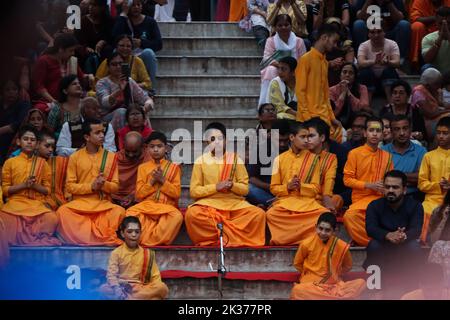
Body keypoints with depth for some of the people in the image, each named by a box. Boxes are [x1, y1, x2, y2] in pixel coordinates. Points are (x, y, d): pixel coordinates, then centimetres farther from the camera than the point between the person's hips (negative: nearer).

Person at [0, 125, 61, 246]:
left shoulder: (42, 163, 12)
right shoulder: (10, 162, 10)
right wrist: (24, 185, -8)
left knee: (52, 218, -31)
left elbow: (47, 190, 13)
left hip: (37, 204, 1)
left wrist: (34, 186, -8)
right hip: (15, 203, -1)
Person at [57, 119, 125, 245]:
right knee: (63, 211, -32)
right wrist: (92, 186, -13)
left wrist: (104, 185, -14)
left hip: (103, 203, 0)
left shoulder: (110, 157, 8)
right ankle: (103, 238, -31)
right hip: (80, 202, 0)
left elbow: (115, 186, 8)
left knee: (119, 212, -32)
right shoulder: (75, 157, 5)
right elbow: (70, 186, 0)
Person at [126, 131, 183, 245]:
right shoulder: (143, 167, 11)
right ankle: (154, 239, -25)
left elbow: (177, 194, 1)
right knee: (131, 213, -32)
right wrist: (152, 181, -8)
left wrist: (162, 180, -10)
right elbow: (139, 194, 5)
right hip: (147, 205, 1)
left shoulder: (173, 167, 8)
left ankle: (150, 240, -24)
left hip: (167, 206, -1)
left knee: (177, 216, -35)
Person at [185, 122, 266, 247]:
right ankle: (231, 235, -23)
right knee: (192, 214, -36)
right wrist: (215, 187, -13)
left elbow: (245, 189, 8)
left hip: (234, 203, 2)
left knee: (259, 213, -27)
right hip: (209, 203, -2)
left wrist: (232, 186, -14)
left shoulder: (235, 159, 9)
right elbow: (194, 191, 1)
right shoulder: (201, 160, 4)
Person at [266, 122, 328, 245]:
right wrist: (288, 187, -12)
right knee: (271, 215, -35)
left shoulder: (313, 159, 8)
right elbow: (274, 188, 8)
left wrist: (301, 186, -13)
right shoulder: (280, 159, 8)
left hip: (307, 201, 1)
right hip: (285, 200, -1)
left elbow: (316, 188, 5)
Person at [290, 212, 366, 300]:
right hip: (311, 284, -2)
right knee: (297, 290, -36)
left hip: (334, 285, 2)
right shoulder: (307, 244, -5)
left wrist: (334, 276, 6)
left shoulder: (342, 246, -4)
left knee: (361, 283, -24)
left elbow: (347, 266, 14)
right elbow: (297, 263, 12)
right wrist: (309, 275, 8)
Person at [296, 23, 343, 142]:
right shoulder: (306, 59, -6)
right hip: (310, 119, -7)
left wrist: (332, 117, 14)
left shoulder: (324, 62, 17)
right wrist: (307, 117, -15)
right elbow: (300, 91, -10)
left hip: (324, 118, 7)